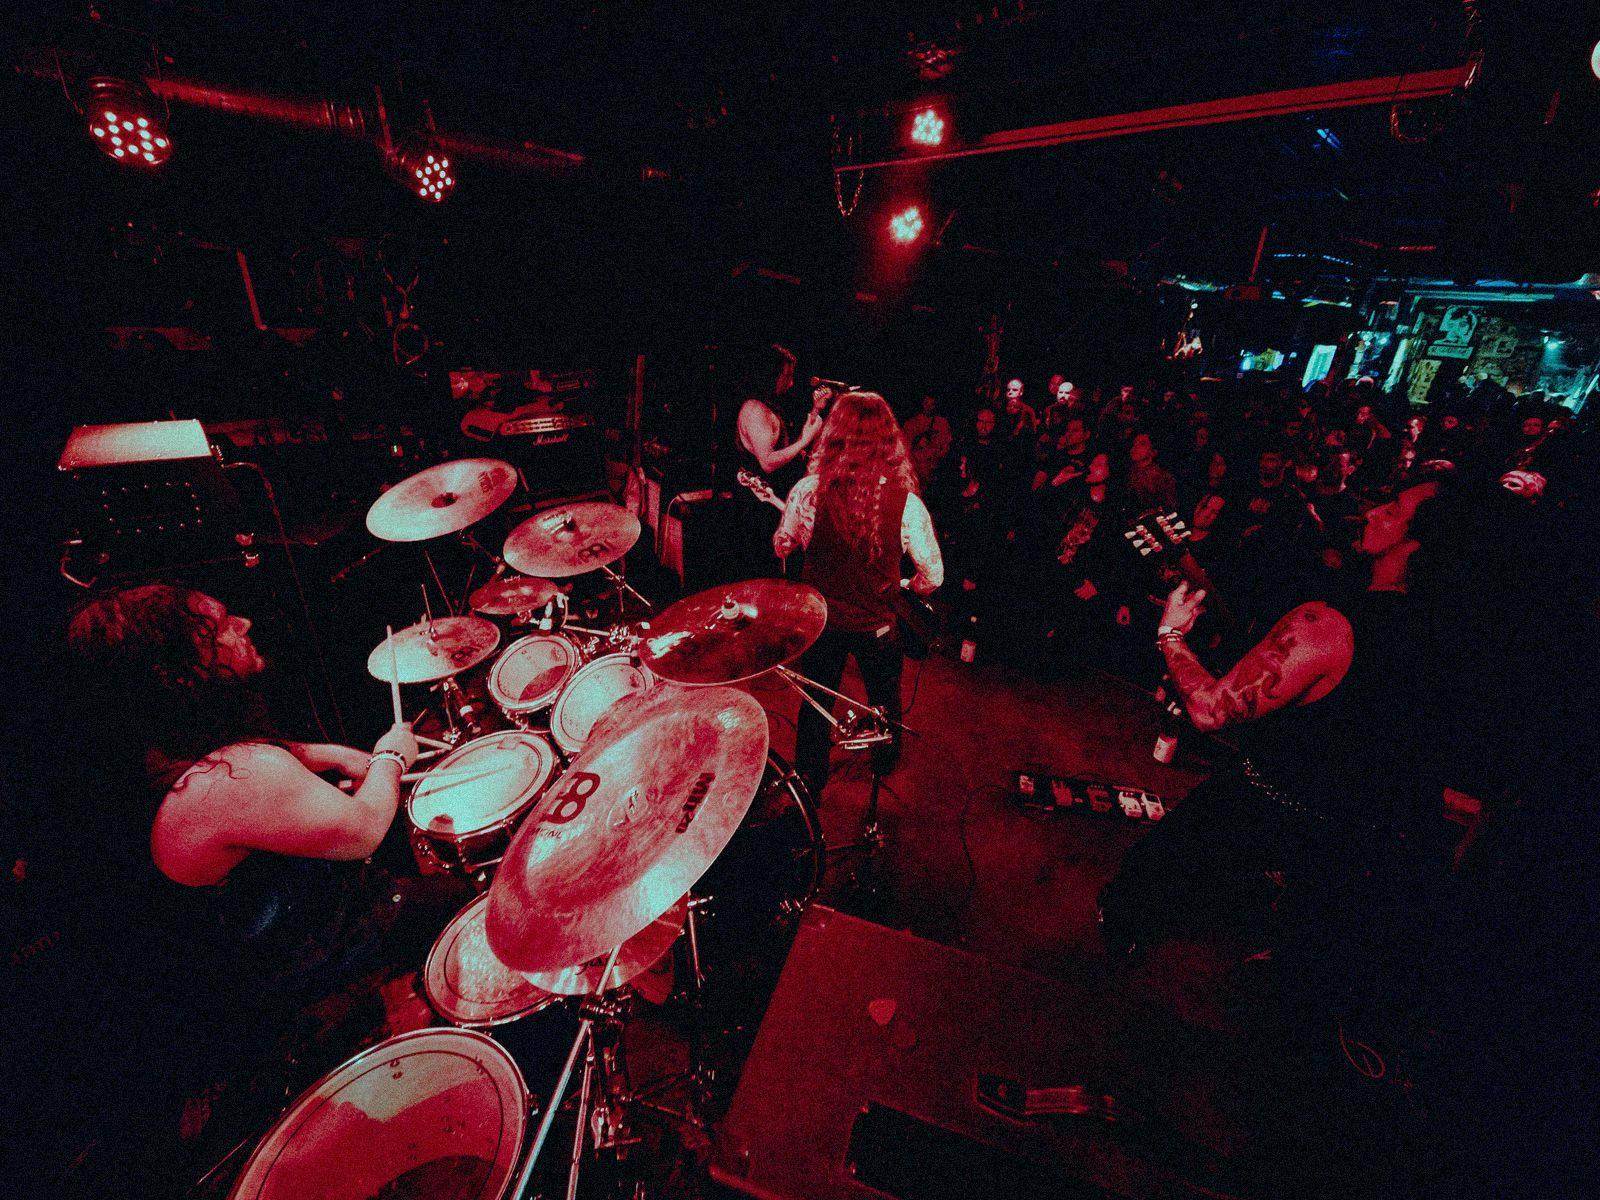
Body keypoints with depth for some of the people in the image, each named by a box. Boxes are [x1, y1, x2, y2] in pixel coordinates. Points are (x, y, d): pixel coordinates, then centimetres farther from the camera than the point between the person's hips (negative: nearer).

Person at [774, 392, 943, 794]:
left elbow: (781, 547, -2)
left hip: (821, 617, 1)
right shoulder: (906, 503, -22)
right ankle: (885, 764, 52)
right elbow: (933, 576, -14)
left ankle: (809, 784, 42)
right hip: (877, 623, 0)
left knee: (815, 702, 23)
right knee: (884, 697, 28)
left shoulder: (806, 491, -19)